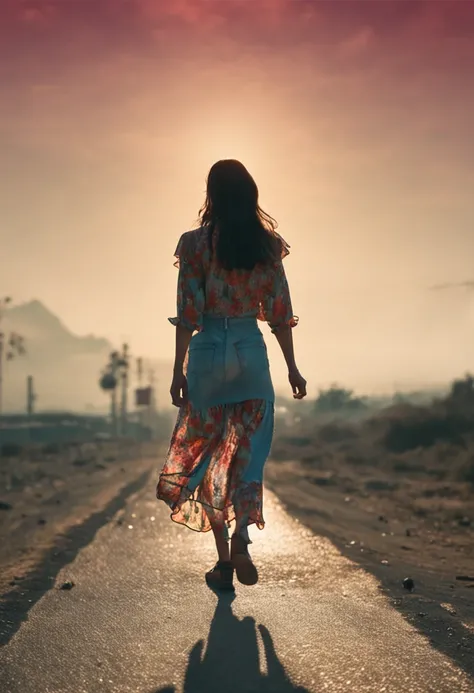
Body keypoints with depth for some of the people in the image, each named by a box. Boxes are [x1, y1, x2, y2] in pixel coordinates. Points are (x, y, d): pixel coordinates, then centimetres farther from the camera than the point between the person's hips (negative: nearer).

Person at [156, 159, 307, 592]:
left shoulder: (195, 243, -7)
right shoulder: (268, 244, 0)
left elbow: (188, 313, -8)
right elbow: (279, 312, 2)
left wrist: (179, 370, -2)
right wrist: (292, 366, 9)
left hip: (207, 352, -2)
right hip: (251, 352, 2)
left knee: (208, 454, 9)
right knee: (250, 450, 12)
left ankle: (223, 561, 11)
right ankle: (241, 533, -13)